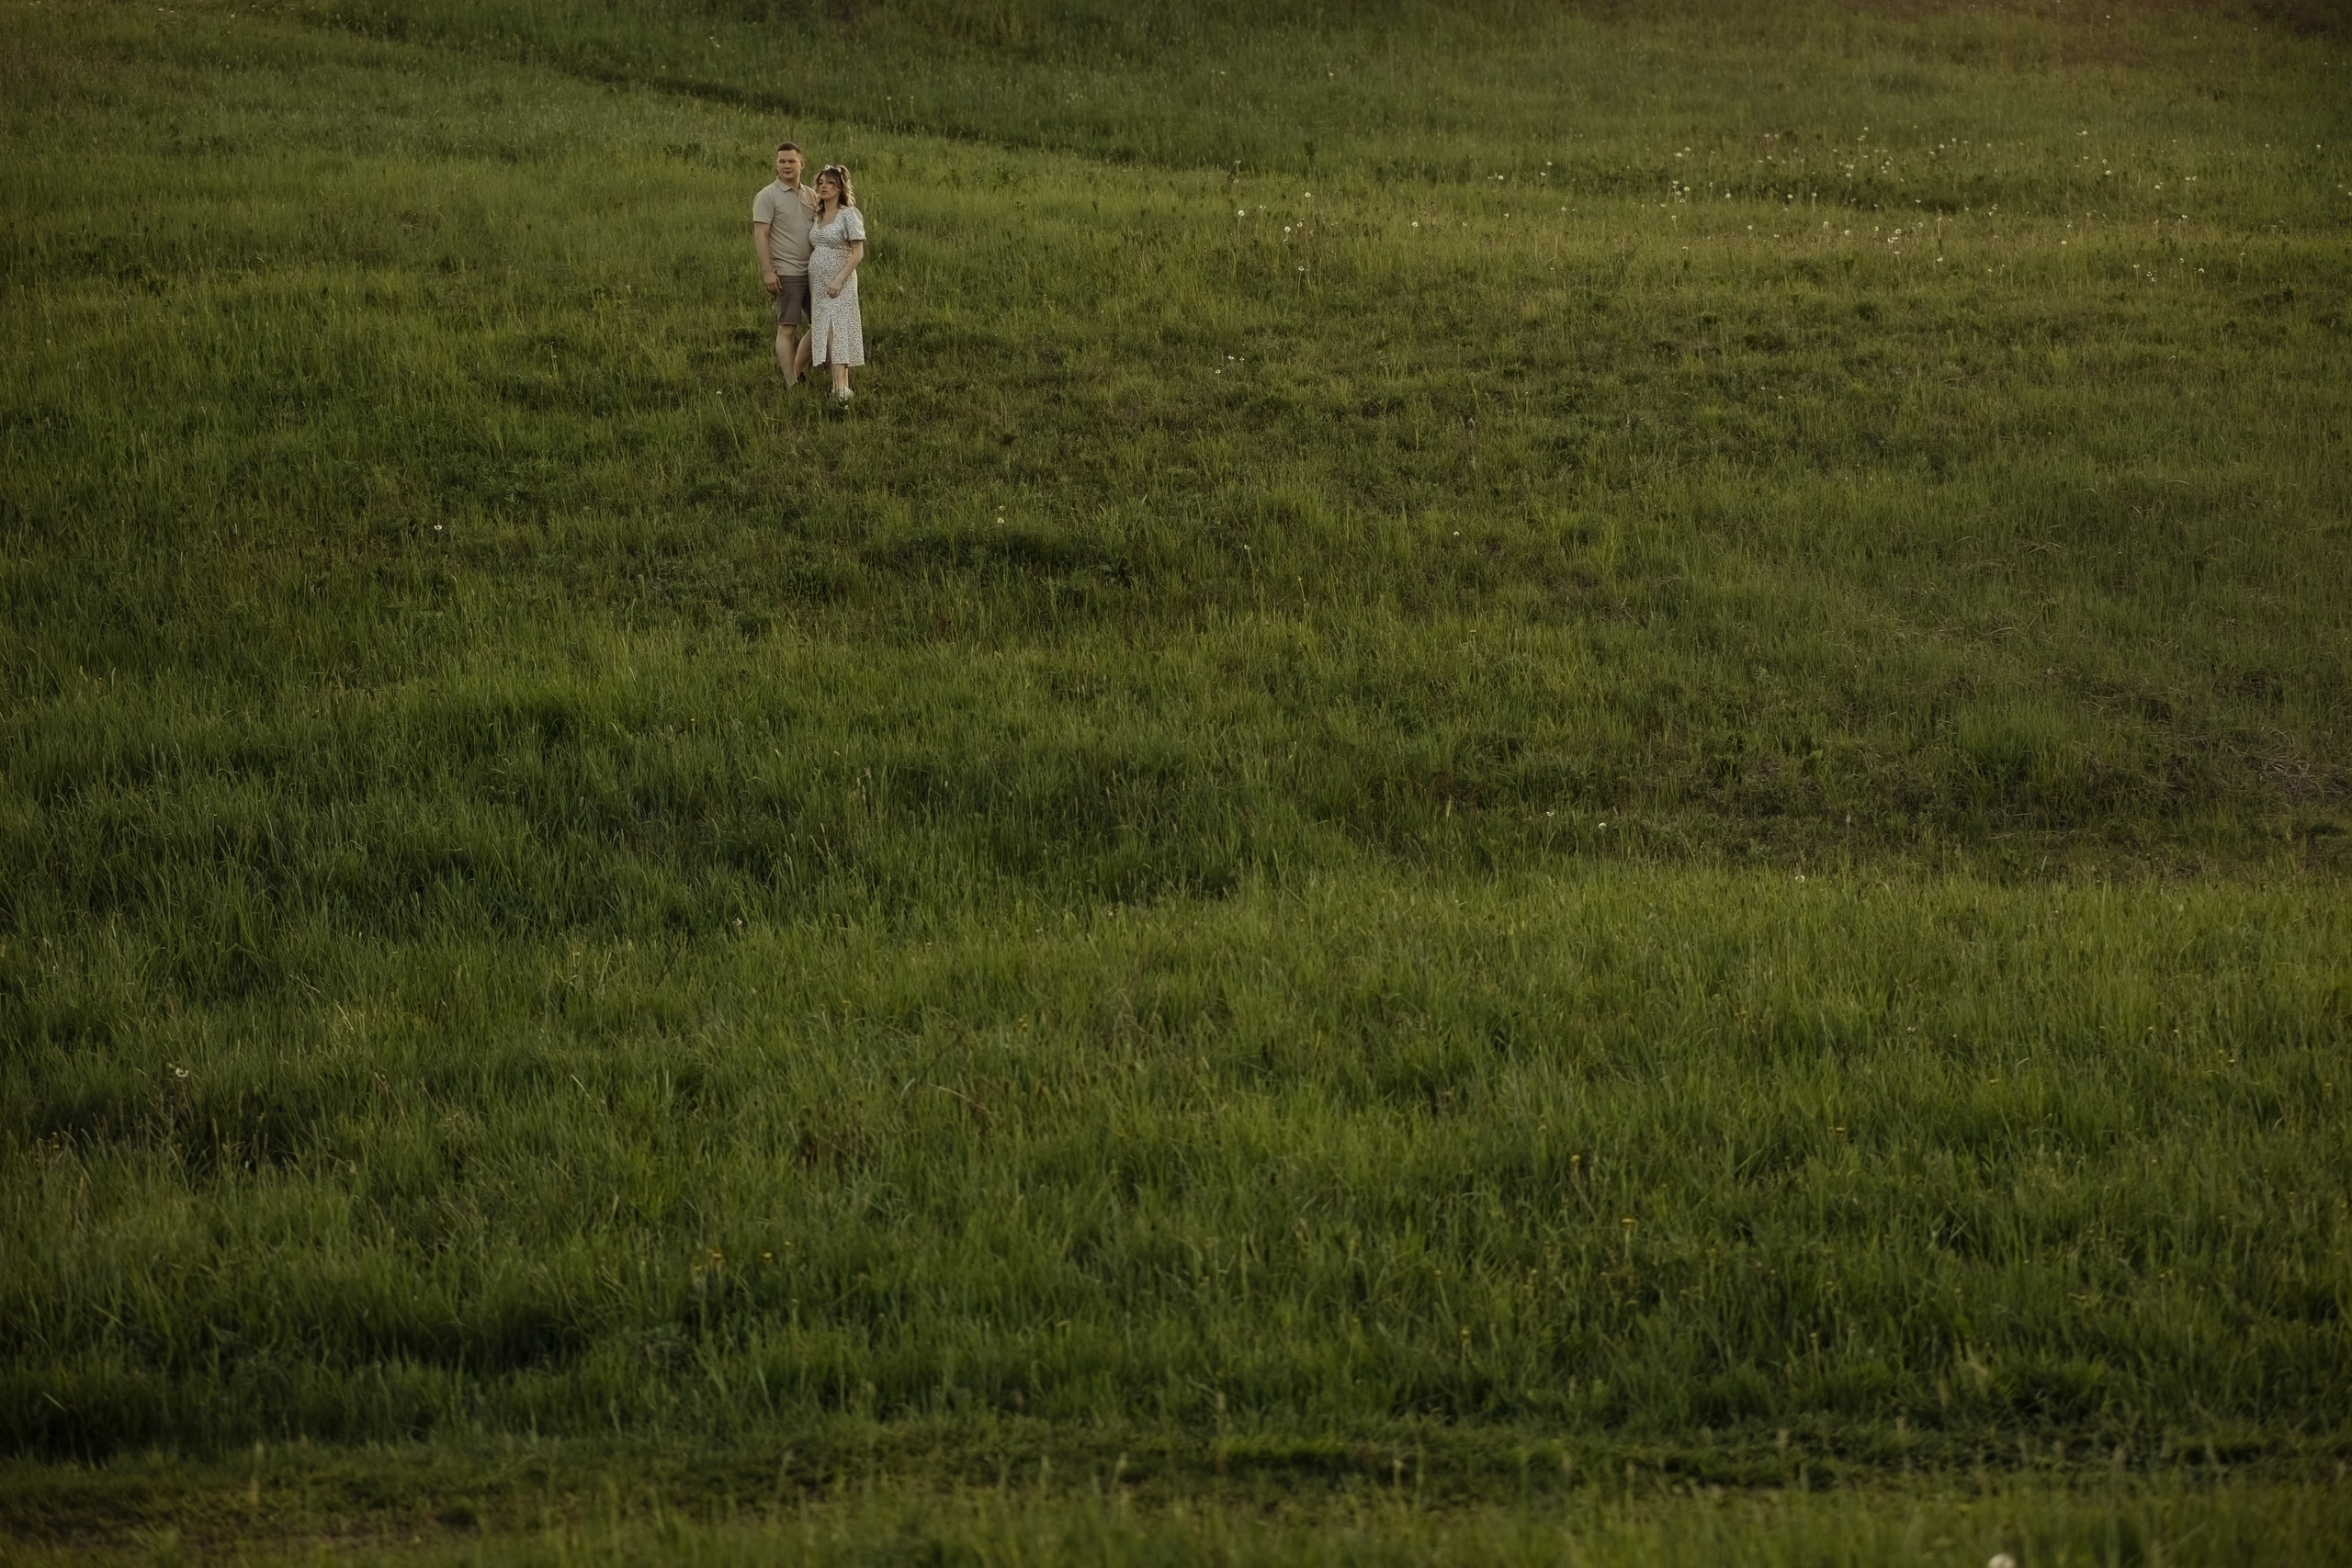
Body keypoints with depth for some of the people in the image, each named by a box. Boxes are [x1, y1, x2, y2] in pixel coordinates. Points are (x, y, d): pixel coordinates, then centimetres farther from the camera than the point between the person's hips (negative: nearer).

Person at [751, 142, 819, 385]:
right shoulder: (768, 196, -4)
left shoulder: (811, 196, 13)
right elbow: (760, 235, -9)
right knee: (786, 328, -5)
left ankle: (796, 371, 21)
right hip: (786, 273, -7)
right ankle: (791, 384, -4)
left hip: (813, 272, 7)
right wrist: (768, 271, -17)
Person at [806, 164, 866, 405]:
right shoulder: (817, 218, 12)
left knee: (838, 331, -15)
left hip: (840, 284, -7)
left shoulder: (848, 215, -7)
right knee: (824, 332, 2)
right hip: (817, 283, 7)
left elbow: (858, 253, -11)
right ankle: (839, 384, 4)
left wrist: (839, 279, -18)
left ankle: (841, 388, -24)